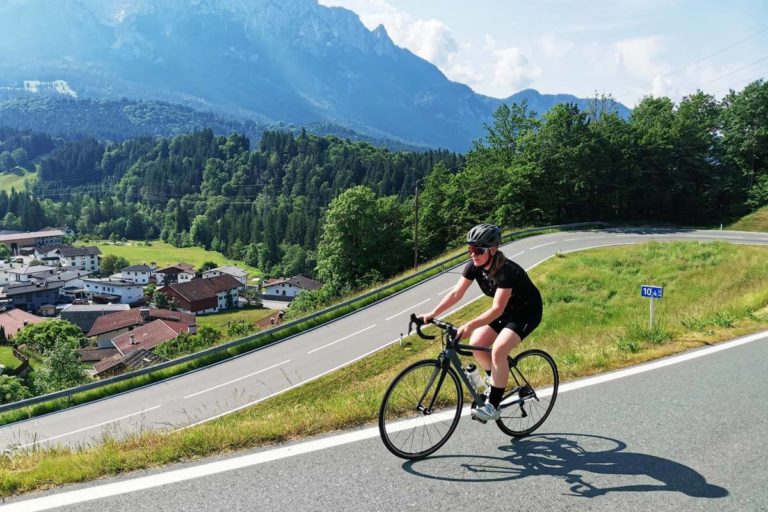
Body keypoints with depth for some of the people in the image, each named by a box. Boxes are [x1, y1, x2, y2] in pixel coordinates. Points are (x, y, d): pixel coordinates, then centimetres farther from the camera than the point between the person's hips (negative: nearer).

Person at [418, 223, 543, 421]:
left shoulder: (506, 271, -34)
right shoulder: (474, 266, -14)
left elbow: (497, 309, -40)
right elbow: (456, 293, -16)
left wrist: (469, 326, -51)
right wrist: (432, 314, -27)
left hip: (527, 312, -7)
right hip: (505, 310, 7)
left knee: (498, 350, -24)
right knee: (476, 344, -7)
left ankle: (493, 406, -12)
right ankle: (497, 384, 18)